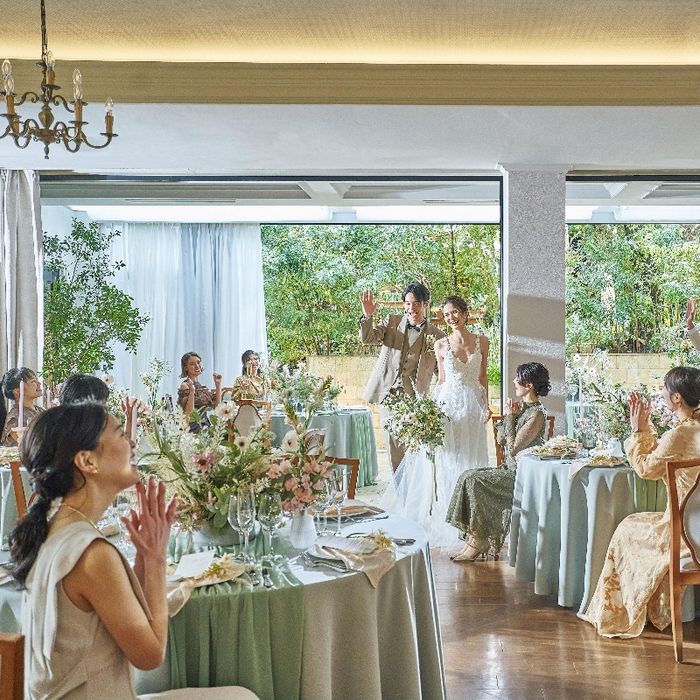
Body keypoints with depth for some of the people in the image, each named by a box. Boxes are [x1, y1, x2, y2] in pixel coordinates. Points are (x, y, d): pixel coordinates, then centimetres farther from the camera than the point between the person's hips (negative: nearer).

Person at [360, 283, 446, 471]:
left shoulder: (437, 336, 5)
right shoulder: (392, 322, 10)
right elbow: (367, 338, -2)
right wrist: (367, 317, -20)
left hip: (415, 398, -2)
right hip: (388, 393, 2)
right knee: (394, 446, 4)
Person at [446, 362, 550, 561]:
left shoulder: (537, 414, -17)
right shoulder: (522, 407, 13)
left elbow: (513, 448, -20)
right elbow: (500, 440, 14)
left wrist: (511, 417, -13)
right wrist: (509, 415, 1)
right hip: (511, 468, 9)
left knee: (473, 480, -18)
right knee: (468, 476, -6)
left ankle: (479, 541, -8)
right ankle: (472, 540, -8)